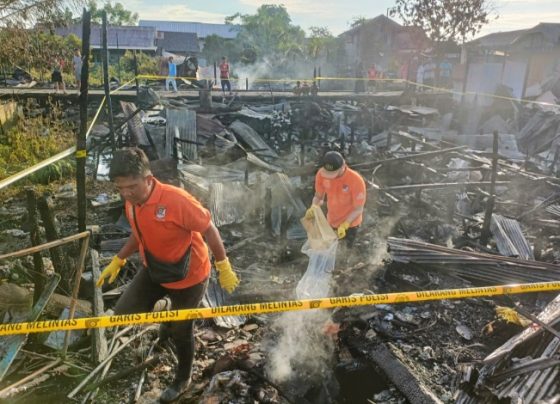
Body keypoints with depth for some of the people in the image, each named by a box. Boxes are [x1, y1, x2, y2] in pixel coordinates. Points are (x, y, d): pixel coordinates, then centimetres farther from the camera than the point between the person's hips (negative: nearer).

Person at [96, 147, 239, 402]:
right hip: (154, 271, 7)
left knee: (180, 331, 12)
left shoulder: (177, 200, -33)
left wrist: (224, 268, -18)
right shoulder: (131, 202, -9)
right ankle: (171, 319, 30)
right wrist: (117, 261, 10)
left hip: (188, 277, -6)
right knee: (124, 312, 3)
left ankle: (182, 380, 40)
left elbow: (208, 229, -24)